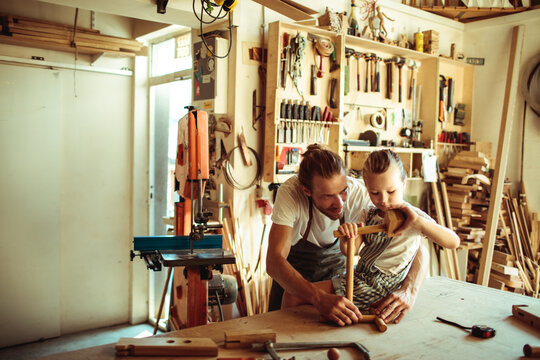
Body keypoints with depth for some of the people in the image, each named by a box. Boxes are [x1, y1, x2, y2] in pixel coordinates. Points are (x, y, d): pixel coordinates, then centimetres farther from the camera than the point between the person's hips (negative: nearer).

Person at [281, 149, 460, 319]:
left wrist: (417, 221, -34)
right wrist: (347, 239, -27)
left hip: (376, 287, -6)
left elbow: (454, 242, -21)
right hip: (357, 278, 6)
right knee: (292, 294, 2)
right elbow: (350, 251, -2)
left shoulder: (412, 216, -10)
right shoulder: (371, 215, 5)